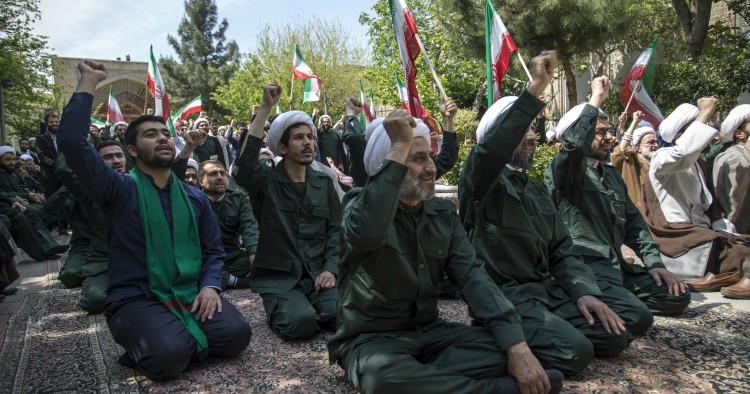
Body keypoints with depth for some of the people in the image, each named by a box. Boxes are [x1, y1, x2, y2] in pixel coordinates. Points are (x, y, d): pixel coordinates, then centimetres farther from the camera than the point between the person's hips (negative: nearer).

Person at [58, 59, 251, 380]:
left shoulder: (195, 198, 11)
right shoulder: (120, 191, -3)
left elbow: (213, 250, 13)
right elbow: (71, 141, -17)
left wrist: (210, 286, -7)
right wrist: (89, 81, -11)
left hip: (190, 294, 4)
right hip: (136, 299, -3)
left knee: (236, 335, -21)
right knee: (169, 355, -30)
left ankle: (184, 337, 8)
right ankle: (142, 347, 5)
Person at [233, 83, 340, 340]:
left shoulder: (324, 184, 13)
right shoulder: (266, 181, 2)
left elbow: (336, 230, 8)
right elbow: (244, 164, -21)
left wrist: (331, 269, -9)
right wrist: (266, 108, -19)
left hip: (318, 275, 3)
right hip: (278, 277, -3)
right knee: (300, 322, -28)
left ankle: (305, 307, 6)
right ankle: (280, 310, 5)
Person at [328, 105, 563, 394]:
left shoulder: (443, 213, 5)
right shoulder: (360, 205, -11)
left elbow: (472, 275, -6)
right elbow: (366, 234, -37)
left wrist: (517, 346, -20)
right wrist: (400, 148, -33)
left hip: (429, 331, 5)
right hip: (372, 338, -4)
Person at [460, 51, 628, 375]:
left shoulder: (537, 190, 18)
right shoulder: (481, 181, -6)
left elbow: (561, 250, 13)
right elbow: (490, 147, -32)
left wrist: (584, 291, -4)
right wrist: (535, 89, -33)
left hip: (548, 289, 8)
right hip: (505, 295, -7)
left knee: (615, 337, -2)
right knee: (575, 352, -23)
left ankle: (545, 329, 10)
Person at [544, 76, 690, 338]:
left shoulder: (612, 175, 21)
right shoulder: (563, 171, -4)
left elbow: (634, 222, 19)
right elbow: (574, 142, -28)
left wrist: (654, 263, 8)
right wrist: (596, 98, -17)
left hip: (615, 265, 9)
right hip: (583, 265, -9)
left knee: (677, 296, 2)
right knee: (638, 317, -24)